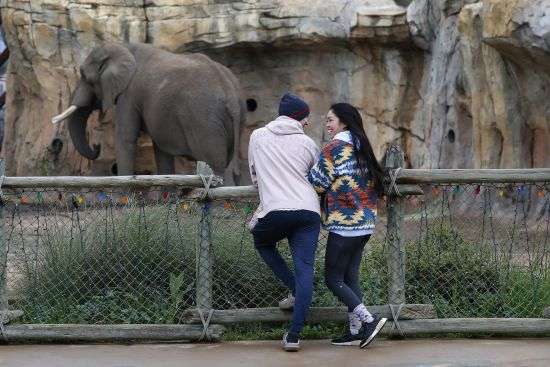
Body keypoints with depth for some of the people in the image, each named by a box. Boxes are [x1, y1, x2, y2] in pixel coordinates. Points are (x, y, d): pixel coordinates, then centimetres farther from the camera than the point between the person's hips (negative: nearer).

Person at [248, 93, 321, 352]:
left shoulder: (258, 136, 12)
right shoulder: (307, 143, 12)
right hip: (309, 211, 1)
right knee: (305, 268, 0)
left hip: (275, 211, 0)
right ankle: (294, 335, -6)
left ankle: (295, 290, 17)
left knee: (262, 243, 31)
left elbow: (254, 176, 22)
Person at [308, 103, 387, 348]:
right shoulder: (362, 148, 14)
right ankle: (356, 332, 12)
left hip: (344, 224, -9)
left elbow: (317, 182, -11)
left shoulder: (335, 147, -12)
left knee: (333, 279, -1)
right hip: (365, 223, 9)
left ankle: (369, 319, -9)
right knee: (350, 277, 12)